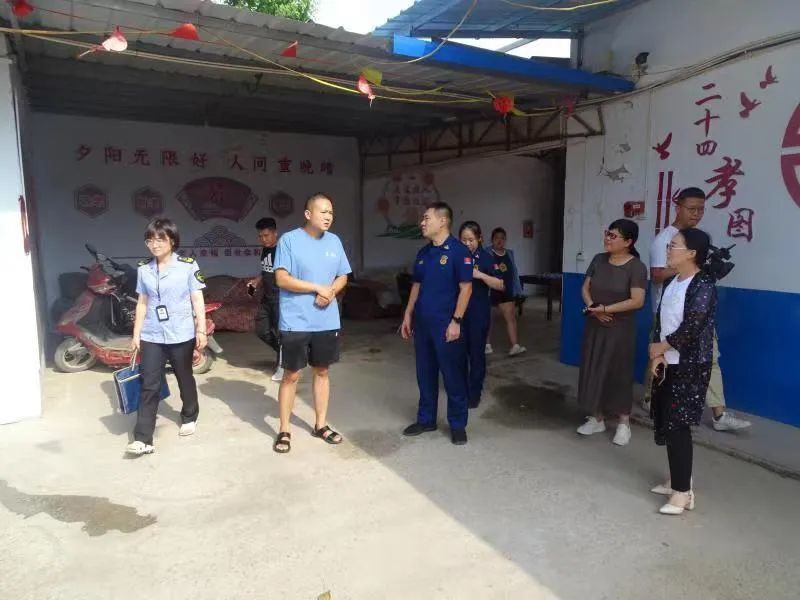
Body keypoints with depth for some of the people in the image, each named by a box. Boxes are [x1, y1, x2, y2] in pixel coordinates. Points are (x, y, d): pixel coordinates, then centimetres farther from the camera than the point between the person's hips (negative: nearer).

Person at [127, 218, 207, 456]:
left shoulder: (188, 265, -6)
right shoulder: (143, 269, 6)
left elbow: (197, 300, -4)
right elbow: (142, 303, 10)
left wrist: (201, 330, -7)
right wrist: (136, 334, 9)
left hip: (181, 335, -3)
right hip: (151, 336, 3)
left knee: (185, 379, 14)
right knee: (149, 385, -1)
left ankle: (189, 417, 37)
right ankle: (143, 439, 0)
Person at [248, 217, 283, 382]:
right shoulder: (265, 250, 10)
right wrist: (256, 282, 7)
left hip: (281, 298, -8)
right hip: (267, 298, 9)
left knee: (280, 332, -1)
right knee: (261, 330, 12)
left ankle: (283, 364, 16)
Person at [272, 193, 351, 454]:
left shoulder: (334, 241, 6)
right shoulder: (289, 240, -9)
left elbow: (343, 277, 11)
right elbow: (282, 279, -14)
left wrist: (331, 292, -10)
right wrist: (318, 288, -16)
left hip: (327, 322, 5)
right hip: (295, 323, -5)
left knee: (322, 371, 14)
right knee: (291, 375, 4)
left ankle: (321, 425, 28)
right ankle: (284, 430, 18)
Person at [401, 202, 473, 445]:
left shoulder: (458, 251, -10)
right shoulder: (423, 253, 11)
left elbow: (466, 288, -13)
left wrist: (456, 321, -17)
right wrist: (408, 315, 13)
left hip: (446, 324, -7)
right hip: (422, 323, 7)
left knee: (453, 376, 3)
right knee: (425, 374, 14)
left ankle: (458, 425, 16)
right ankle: (426, 419, 28)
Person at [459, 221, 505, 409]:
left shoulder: (485, 257, -6)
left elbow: (501, 285, -11)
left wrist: (480, 275, -22)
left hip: (479, 312, -2)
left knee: (476, 352, 5)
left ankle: (474, 392, 17)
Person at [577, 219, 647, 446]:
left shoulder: (636, 267, -13)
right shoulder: (599, 260, 3)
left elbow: (637, 301, -19)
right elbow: (585, 288, 5)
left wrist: (605, 309, -19)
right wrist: (593, 307, -14)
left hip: (620, 330, -5)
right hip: (594, 326, 5)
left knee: (618, 373, 4)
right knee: (593, 371, 9)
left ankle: (624, 423, 20)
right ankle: (597, 419, 24)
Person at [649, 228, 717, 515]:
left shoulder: (703, 286, -16)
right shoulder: (670, 283, 10)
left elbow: (691, 329, -21)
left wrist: (660, 348, -7)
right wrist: (657, 356, -4)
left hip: (690, 366, -8)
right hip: (668, 363, 8)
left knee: (678, 425, -7)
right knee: (665, 422, 13)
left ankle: (683, 491, 3)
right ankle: (678, 479, 28)